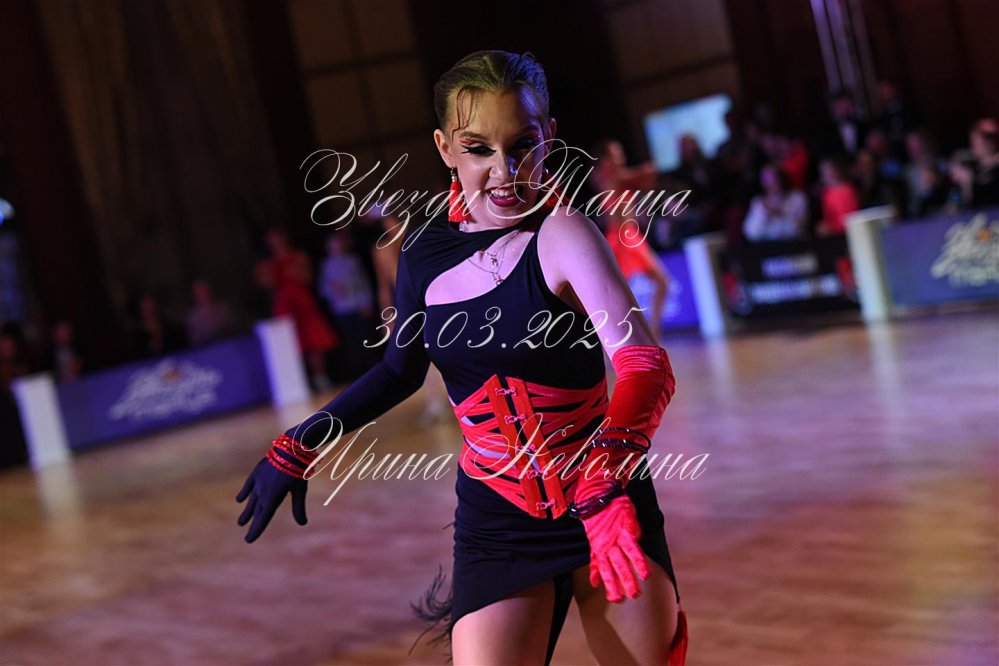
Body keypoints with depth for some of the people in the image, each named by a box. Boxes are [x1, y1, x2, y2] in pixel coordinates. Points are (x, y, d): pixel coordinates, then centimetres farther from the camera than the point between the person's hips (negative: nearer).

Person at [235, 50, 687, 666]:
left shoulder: (561, 235, -16)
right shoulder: (424, 254, -2)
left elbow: (645, 365, -28)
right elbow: (403, 367, 16)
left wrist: (607, 473, -46)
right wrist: (301, 445, 13)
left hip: (603, 502, -2)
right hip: (497, 521, 3)